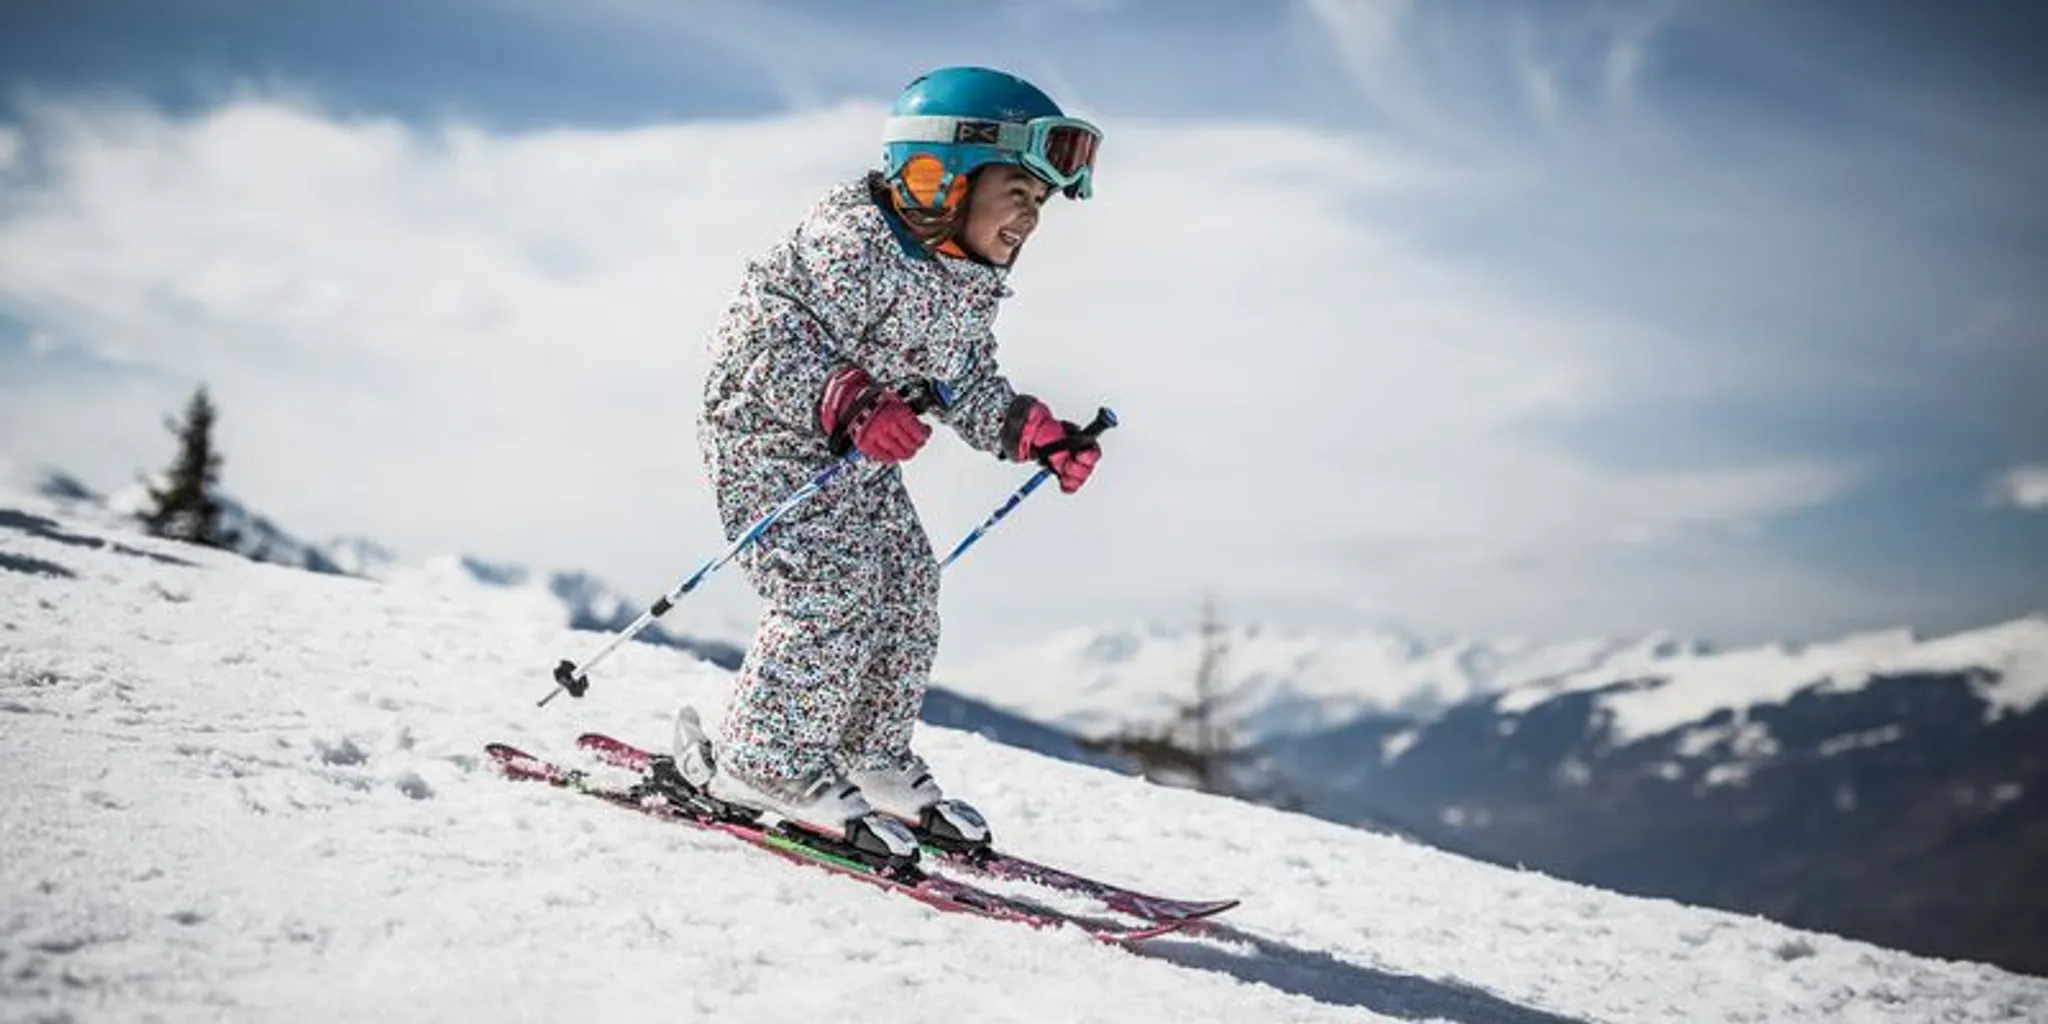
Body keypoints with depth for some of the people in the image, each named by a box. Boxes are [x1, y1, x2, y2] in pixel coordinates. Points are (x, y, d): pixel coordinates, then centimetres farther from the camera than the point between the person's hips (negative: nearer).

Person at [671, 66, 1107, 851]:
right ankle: (766, 764, -6)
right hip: (769, 433, -9)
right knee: (832, 589, -19)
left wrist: (1039, 436, 2)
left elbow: (968, 386, 15)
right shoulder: (855, 245, -26)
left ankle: (871, 757, 22)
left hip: (860, 459, 10)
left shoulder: (971, 283, 4)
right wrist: (850, 405, -43)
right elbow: (775, 340, -31)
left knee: (907, 590, 7)